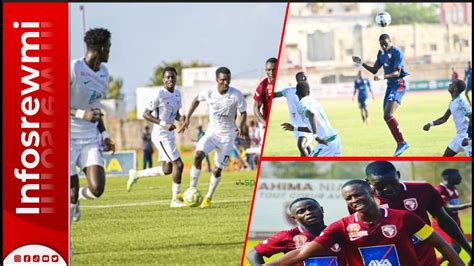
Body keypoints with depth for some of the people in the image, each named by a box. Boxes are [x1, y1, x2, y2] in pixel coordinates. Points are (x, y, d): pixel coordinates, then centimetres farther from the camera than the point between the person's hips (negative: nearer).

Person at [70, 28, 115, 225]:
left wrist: (104, 135, 16)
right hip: (68, 138, -6)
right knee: (71, 193, -9)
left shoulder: (103, 72, 10)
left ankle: (76, 197, 25)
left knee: (97, 189, -9)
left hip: (90, 138, 6)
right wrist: (82, 114, -26)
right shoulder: (72, 69, -15)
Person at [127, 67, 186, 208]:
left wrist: (180, 117, -4)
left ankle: (136, 174, 31)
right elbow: (146, 114, -15)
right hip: (161, 135, -9)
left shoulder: (177, 93, 8)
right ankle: (175, 199, -3)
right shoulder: (160, 94, -16)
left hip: (169, 135, 9)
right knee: (178, 164, -12)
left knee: (167, 169, 14)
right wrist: (163, 124, -24)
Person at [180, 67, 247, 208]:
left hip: (227, 136, -1)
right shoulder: (209, 93, -10)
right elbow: (196, 100, 11)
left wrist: (241, 127, -23)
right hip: (212, 132, 1)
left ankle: (208, 197, 21)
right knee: (198, 155, -25)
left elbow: (243, 112, -4)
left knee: (217, 170, -2)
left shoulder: (237, 95, -15)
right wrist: (187, 118, 5)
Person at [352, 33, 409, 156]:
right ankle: (400, 143, 16)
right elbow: (374, 70, 19)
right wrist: (362, 63, 7)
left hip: (399, 85, -9)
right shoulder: (381, 53, 11)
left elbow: (397, 72, -24)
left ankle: (401, 142, -18)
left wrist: (383, 77, -38)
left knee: (388, 115, -21)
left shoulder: (397, 53, -15)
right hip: (390, 85, 9)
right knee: (387, 116, 9)